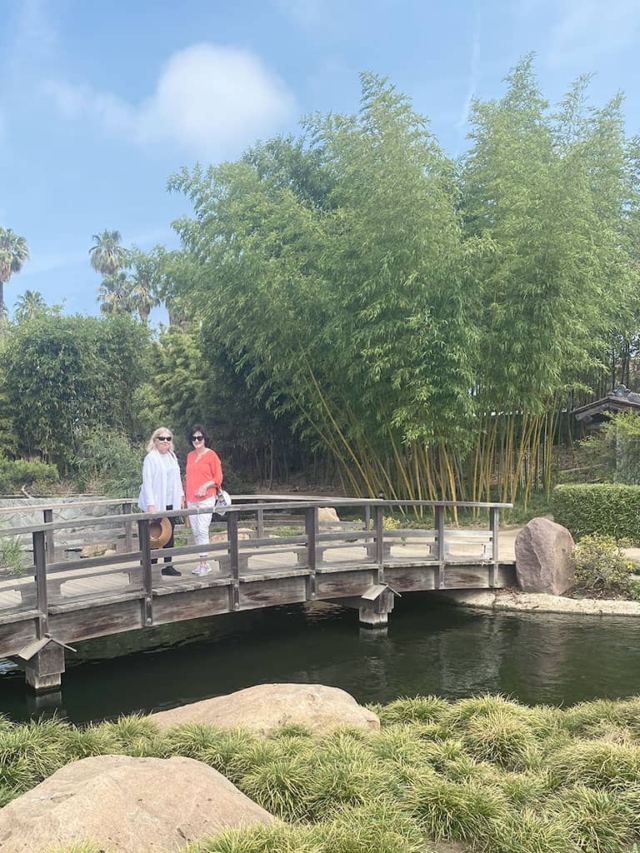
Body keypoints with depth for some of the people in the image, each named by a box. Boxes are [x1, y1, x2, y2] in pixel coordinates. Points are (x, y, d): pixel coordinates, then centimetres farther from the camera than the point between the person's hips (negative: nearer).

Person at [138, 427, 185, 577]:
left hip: (171, 503, 6)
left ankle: (168, 565, 15)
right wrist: (151, 504, -18)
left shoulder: (172, 456, 12)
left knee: (169, 535, 9)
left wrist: (181, 496, 12)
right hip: (156, 504, -6)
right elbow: (147, 482, -13)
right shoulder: (151, 458, -9)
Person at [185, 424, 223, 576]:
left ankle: (204, 564, -8)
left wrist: (206, 485, -17)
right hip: (191, 500, 6)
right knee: (196, 532, 7)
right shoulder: (190, 456, 13)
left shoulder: (211, 455, -3)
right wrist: (186, 496, 14)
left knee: (202, 531, -12)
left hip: (206, 499, -6)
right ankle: (203, 563, 14)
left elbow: (218, 478, -2)